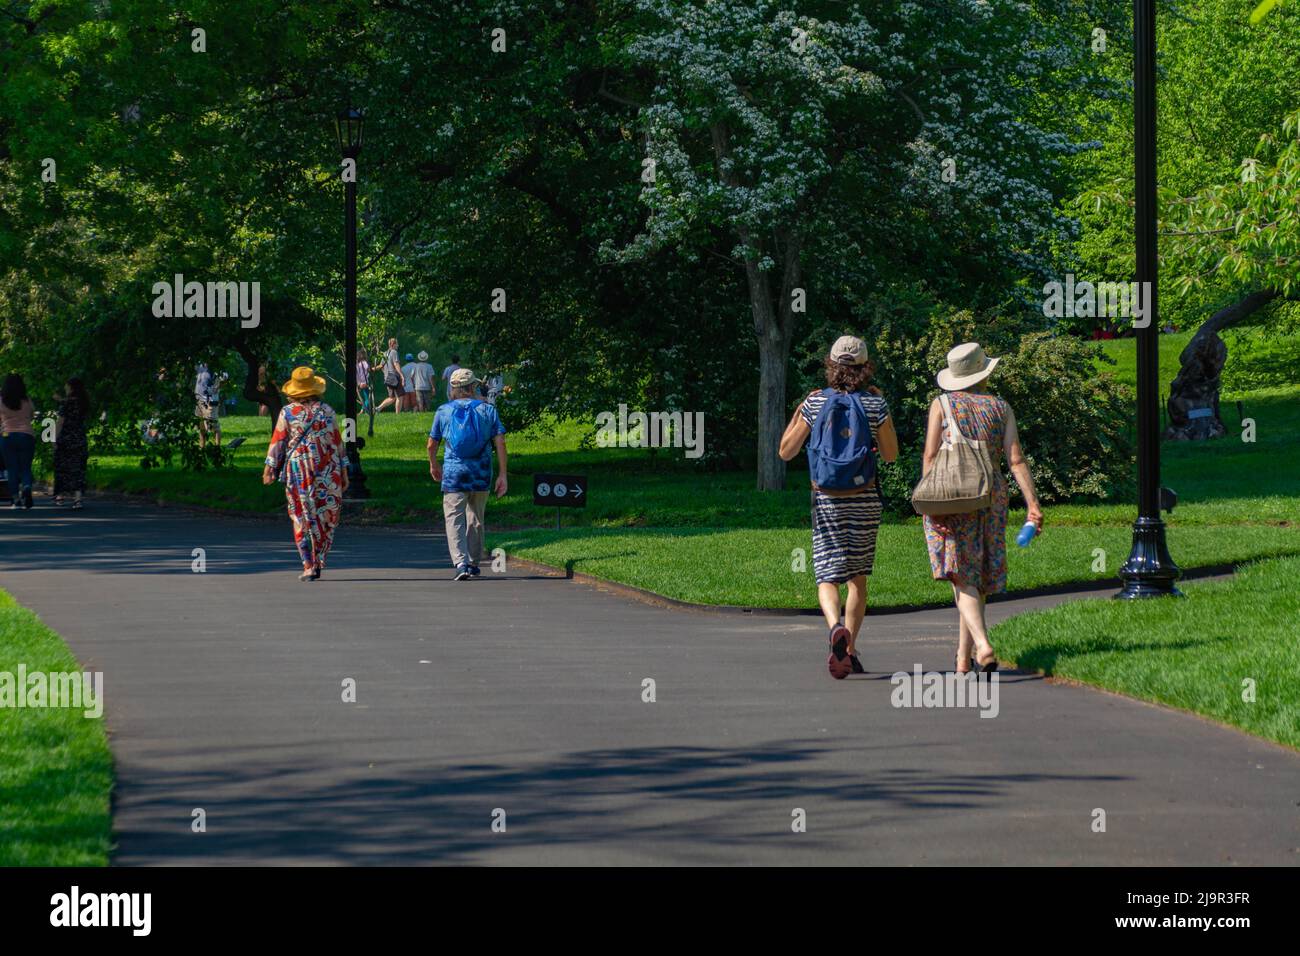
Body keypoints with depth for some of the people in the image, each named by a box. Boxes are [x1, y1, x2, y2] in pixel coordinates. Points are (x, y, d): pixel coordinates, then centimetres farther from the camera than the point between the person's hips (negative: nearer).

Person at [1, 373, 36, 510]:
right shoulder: (27, 401, -1)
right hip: (27, 436, 0)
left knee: (12, 469, 6)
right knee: (26, 467, 5)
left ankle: (15, 498, 2)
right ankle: (27, 488, -22)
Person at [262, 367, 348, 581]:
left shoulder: (287, 413, -2)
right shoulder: (326, 411, 0)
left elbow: (277, 441, -4)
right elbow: (337, 442, 3)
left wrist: (270, 467, 0)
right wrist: (343, 472, 8)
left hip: (297, 471, 0)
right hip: (327, 473, 0)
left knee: (302, 517, 5)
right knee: (326, 516, 10)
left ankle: (308, 565, -1)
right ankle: (319, 562, 9)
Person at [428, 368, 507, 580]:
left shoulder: (443, 411, 4)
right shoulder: (487, 410, 5)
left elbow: (432, 444, 10)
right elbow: (500, 442, -2)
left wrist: (433, 465, 29)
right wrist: (502, 474, 0)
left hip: (454, 473, -2)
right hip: (481, 475, 2)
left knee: (454, 519, -5)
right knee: (476, 519, 18)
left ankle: (461, 563, -23)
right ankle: (473, 563, 26)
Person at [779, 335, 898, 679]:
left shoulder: (815, 403, -6)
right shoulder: (875, 404, -6)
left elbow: (786, 451, 1)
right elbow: (890, 454, 4)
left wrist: (798, 410, 13)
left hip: (827, 499, -1)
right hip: (865, 499, 1)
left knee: (828, 577, -1)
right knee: (858, 578, 14)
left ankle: (836, 628, -30)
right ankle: (850, 651, 16)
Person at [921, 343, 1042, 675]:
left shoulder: (942, 405, 0)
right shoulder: (1001, 407, 5)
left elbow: (930, 455, -8)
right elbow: (1015, 458, -2)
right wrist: (1033, 503, -4)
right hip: (991, 497, 3)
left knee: (962, 577, -9)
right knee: (977, 576, 14)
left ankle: (983, 646, -29)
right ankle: (964, 656, 20)